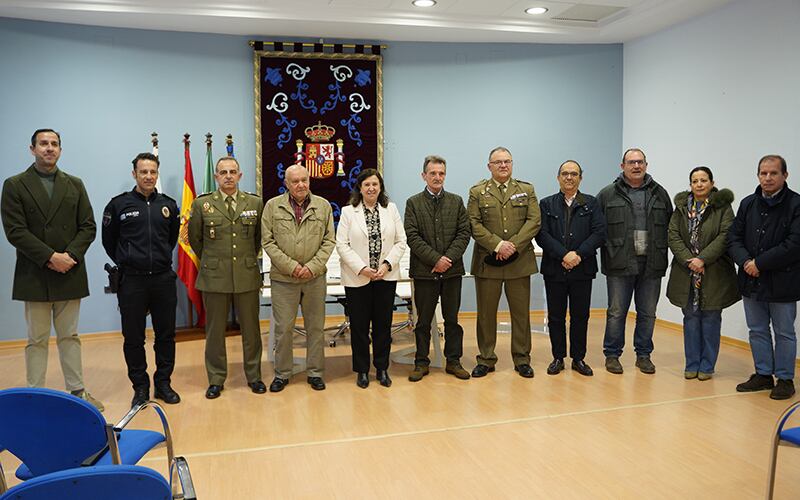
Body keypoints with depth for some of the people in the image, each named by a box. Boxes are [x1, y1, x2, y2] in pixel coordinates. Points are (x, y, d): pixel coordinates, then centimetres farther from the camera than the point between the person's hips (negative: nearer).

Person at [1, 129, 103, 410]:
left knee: (69, 337, 10)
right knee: (37, 340, 5)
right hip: (34, 277, -2)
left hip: (70, 274, 2)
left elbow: (88, 227, 4)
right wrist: (50, 257, -16)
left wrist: (71, 255, -11)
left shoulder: (75, 185, 10)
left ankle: (77, 391, 16)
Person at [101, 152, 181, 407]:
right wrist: (126, 262, 11)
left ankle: (163, 383, 23)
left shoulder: (169, 205, 5)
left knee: (166, 335, 9)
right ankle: (140, 386, 19)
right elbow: (109, 241, 9)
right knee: (133, 338, 6)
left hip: (163, 279, 2)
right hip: (132, 281, -2)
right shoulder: (119, 204, -2)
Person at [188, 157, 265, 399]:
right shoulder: (202, 204, 1)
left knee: (251, 329, 9)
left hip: (247, 277, 1)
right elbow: (195, 239, 12)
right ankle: (216, 379, 21)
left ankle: (254, 376, 23)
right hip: (214, 277, -1)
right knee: (215, 331, 8)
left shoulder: (255, 203, 4)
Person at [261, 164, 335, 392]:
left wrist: (312, 266, -10)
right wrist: (291, 266, -11)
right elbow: (268, 241, -2)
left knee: (315, 327, 9)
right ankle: (282, 374, 20)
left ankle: (315, 372, 22)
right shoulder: (272, 206, 1)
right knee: (283, 328, 5)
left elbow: (329, 241, 2)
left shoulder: (323, 206, 4)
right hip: (283, 278, -1)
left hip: (315, 278, 1)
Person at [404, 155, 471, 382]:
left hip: (452, 270, 2)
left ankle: (453, 361, 20)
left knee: (452, 319, 9)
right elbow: (412, 237, -6)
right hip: (424, 271, -2)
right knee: (423, 321, 7)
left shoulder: (456, 201, 9)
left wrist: (448, 258, -11)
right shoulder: (413, 203, 2)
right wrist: (436, 259, -14)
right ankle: (421, 362, 17)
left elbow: (464, 233, 2)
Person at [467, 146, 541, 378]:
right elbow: (474, 224, -4)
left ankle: (522, 359, 18)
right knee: (486, 313, 5)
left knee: (521, 313, 7)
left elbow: (534, 221, -1)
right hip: (487, 262, -1)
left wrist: (513, 245, -13)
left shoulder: (527, 190, 10)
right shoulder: (477, 192, 5)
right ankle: (486, 359, 16)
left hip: (519, 261, 1)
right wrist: (497, 245, -16)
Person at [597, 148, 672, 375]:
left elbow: (671, 226, 11)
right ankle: (612, 354, 17)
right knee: (616, 312, 4)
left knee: (648, 313, 11)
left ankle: (643, 355, 24)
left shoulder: (660, 194, 9)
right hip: (620, 264, -3)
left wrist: (662, 252, 3)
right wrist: (609, 250, -6)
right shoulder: (607, 194, 1)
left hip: (651, 265, 3)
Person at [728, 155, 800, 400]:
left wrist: (760, 263, -18)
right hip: (751, 282, 5)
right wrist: (745, 262, -13)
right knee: (757, 331, 15)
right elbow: (733, 237, 5)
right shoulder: (748, 204, 7)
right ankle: (763, 374, 28)